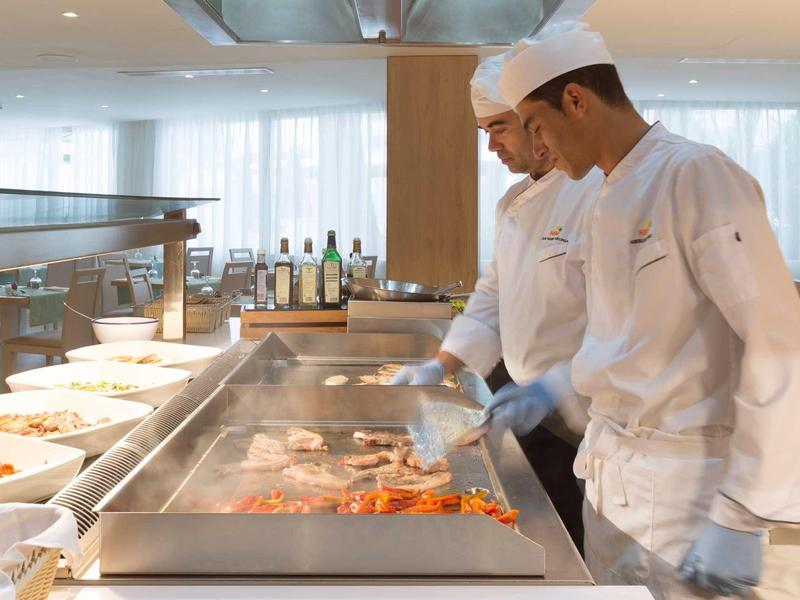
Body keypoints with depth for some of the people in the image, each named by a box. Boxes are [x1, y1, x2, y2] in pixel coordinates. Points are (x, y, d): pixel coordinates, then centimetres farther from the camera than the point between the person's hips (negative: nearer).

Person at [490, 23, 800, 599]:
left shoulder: (698, 175, -15)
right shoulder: (608, 202, 12)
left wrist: (741, 518, -23)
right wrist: (557, 389, 11)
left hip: (685, 487, -8)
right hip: (612, 477, 8)